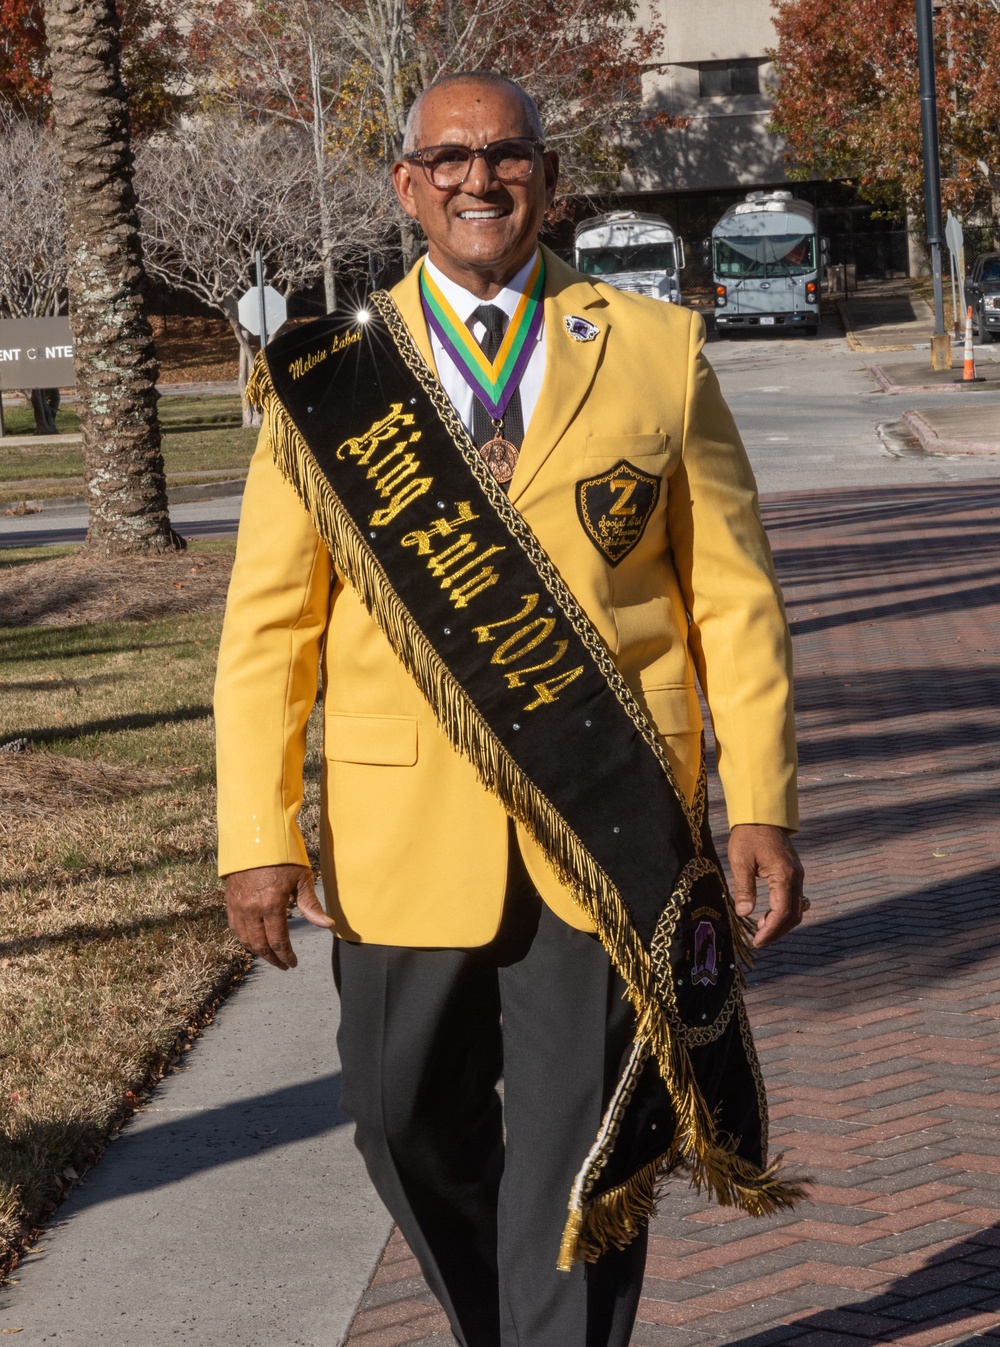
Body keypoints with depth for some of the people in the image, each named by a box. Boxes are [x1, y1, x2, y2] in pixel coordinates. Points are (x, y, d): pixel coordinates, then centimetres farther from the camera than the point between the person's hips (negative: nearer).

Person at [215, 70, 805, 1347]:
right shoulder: (329, 376, 4)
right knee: (411, 1125, 14)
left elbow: (734, 595, 2)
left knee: (583, 1152, 3)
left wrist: (760, 807, -5)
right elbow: (267, 622, 1)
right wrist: (258, 835, -8)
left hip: (610, 832, -1)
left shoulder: (657, 352, 4)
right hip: (404, 834, 2)